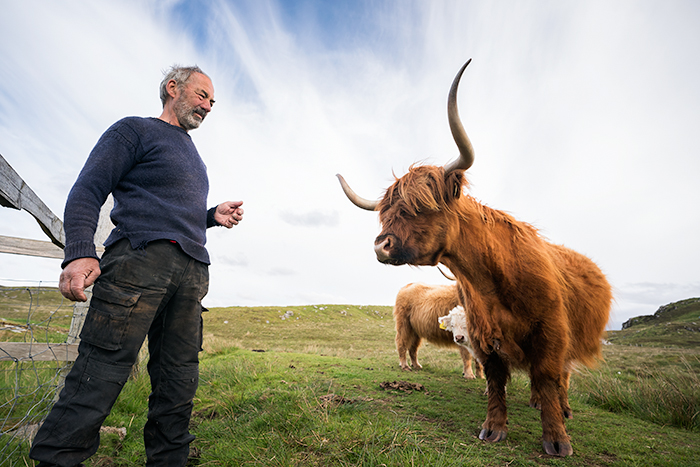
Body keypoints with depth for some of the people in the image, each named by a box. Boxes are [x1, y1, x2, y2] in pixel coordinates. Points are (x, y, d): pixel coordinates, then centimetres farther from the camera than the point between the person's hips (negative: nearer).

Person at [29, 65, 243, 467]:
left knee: (179, 382, 5)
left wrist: (213, 216, 12)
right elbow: (88, 190, -2)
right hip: (141, 256, -6)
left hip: (192, 271, 7)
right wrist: (79, 252, -17)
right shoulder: (136, 130, 9)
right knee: (100, 373, -11)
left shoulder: (192, 156, 30)